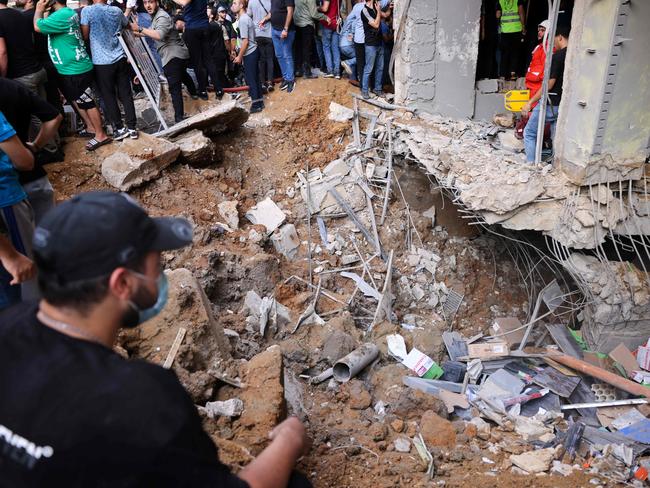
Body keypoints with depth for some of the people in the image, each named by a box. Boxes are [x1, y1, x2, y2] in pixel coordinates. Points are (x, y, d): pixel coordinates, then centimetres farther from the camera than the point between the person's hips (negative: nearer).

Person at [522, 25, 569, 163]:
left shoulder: (557, 56, -15)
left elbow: (549, 84, -18)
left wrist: (530, 102, -13)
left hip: (550, 104, -7)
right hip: (564, 105, 7)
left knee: (529, 133, 6)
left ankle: (531, 164, 3)